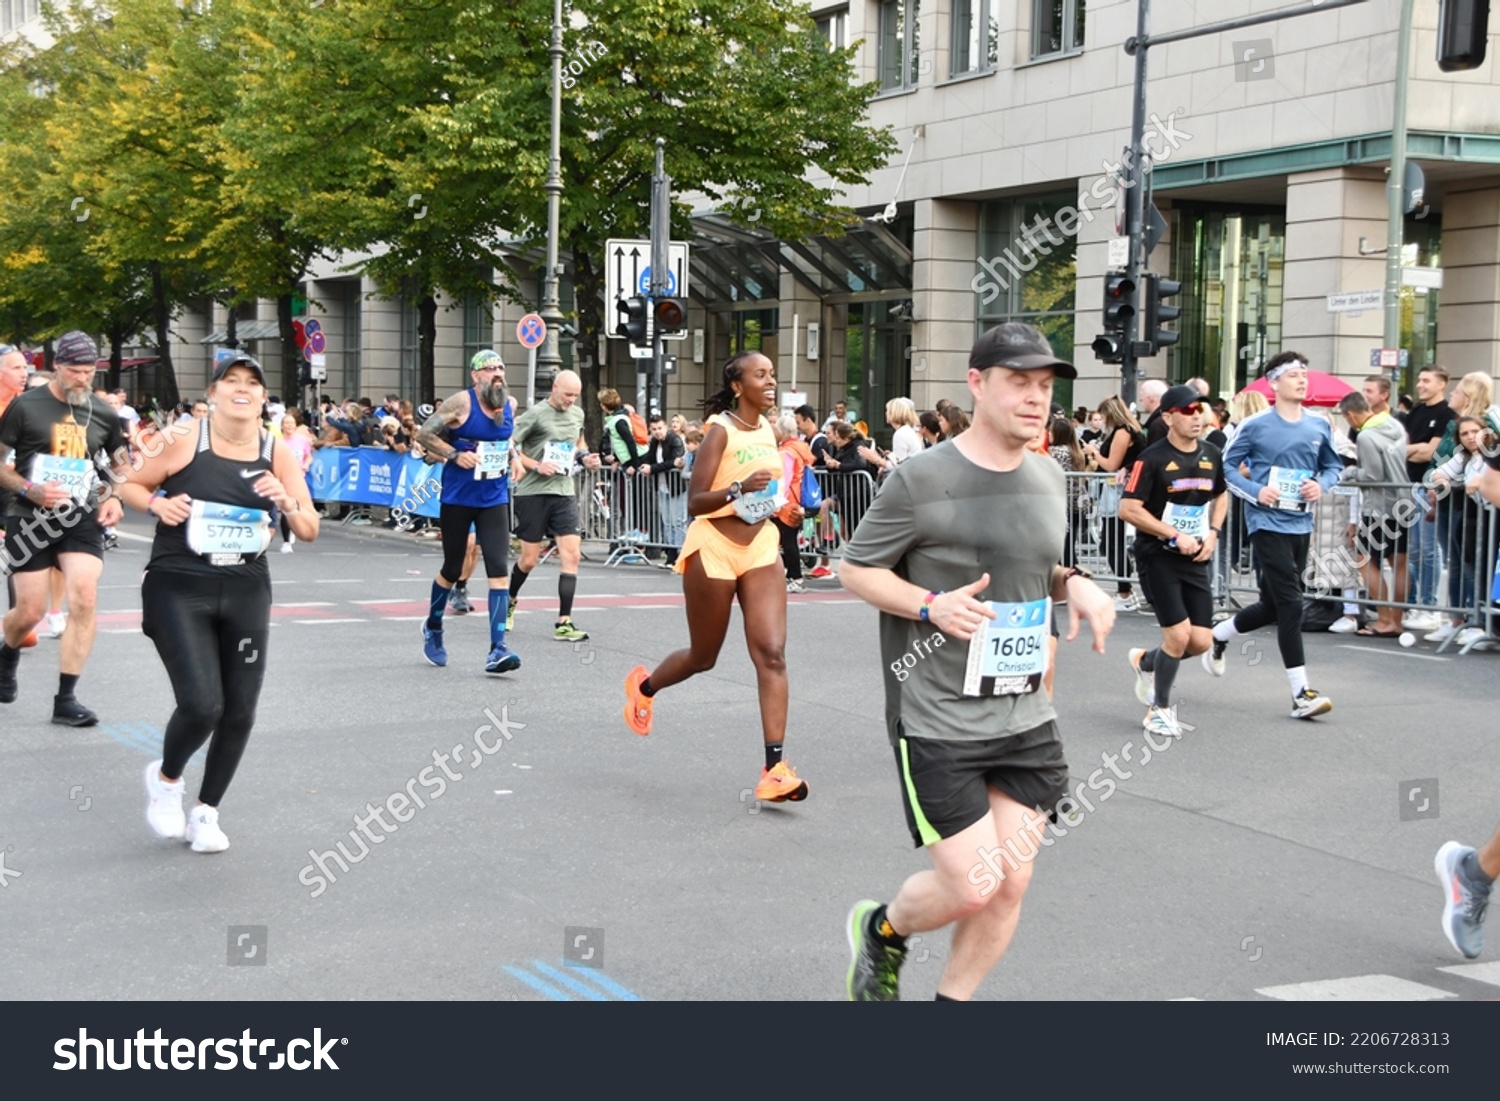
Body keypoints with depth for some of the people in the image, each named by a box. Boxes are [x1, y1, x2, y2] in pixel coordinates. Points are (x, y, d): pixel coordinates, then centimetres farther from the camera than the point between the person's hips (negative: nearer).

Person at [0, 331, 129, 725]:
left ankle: (65, 699, -7)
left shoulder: (103, 414, 5)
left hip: (81, 518, 2)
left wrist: (115, 498, 4)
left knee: (84, 600, -15)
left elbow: (121, 462, 22)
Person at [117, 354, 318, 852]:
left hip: (246, 593, 4)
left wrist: (285, 501, -17)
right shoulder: (184, 442, -9)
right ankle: (166, 778, 19)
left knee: (239, 711, 4)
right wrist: (157, 503, -15)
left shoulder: (278, 453, -1)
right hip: (178, 590, -4)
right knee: (201, 703, -15)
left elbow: (310, 531, 2)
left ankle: (206, 812, 26)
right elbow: (129, 485, 5)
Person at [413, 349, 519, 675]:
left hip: (494, 499, 3)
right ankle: (433, 628, 38)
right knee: (452, 569, 10)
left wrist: (512, 457, 9)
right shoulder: (461, 403, -12)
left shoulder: (510, 405, 3)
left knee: (498, 569, -11)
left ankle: (497, 649, -13)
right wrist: (455, 454, -19)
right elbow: (424, 433, -10)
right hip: (457, 499, -3)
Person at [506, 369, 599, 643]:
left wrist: (585, 457, 7)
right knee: (529, 559, 4)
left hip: (564, 493, 5)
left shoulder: (577, 413, 9)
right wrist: (536, 466, -20)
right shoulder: (536, 414, -9)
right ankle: (510, 602, 34)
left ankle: (564, 623, -7)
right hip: (533, 493, -4)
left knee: (571, 555, -9)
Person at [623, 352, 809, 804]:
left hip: (760, 547, 5)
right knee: (702, 658, 11)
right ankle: (643, 686, 45)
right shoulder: (720, 430, -12)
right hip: (714, 549, -5)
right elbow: (695, 501, -18)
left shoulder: (768, 430, 8)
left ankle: (775, 770, -14)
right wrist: (739, 489, -32)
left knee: (772, 653, -11)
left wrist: (777, 500, 12)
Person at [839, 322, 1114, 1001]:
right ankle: (882, 928, 26)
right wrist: (931, 605, -21)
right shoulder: (923, 480, -12)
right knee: (972, 887, -7)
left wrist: (1075, 584, 2)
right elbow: (854, 569, -5)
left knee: (1010, 886, 5)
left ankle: (952, 1001, 25)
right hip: (938, 722, -6)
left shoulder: (1049, 479, 9)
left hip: (1026, 721, 6)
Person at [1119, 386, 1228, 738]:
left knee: (1201, 641, 0)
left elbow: (1221, 496, 22)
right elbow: (1128, 509, -17)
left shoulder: (1212, 455, 5)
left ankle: (1145, 661, 31)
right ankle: (1159, 710, 9)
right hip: (1158, 556, -6)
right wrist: (1177, 535, -19)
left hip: (1197, 560, 6)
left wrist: (1213, 533, 4)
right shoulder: (1153, 458, -13)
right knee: (1179, 635, -12)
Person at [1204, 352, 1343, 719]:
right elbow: (1227, 465, 0)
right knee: (1291, 605, -12)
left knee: (1272, 605, 14)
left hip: (1301, 524, 6)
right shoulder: (1255, 426, -6)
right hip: (1268, 523, -6)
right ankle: (1301, 693, -9)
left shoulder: (1319, 427, 6)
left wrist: (1321, 484, -3)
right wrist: (1256, 491, -15)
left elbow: (1334, 465, 18)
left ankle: (1218, 637, 41)